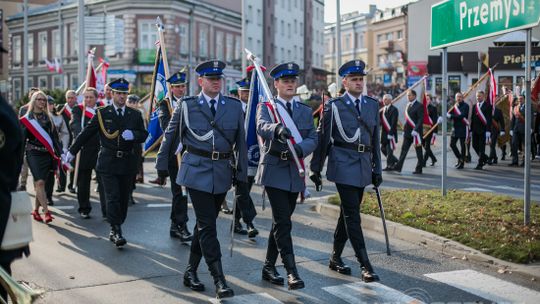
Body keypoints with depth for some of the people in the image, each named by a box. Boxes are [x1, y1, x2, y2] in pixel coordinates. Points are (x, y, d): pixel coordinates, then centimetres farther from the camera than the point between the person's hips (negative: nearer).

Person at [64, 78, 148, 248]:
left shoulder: (135, 115, 10)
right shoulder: (102, 113, 3)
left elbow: (144, 135, 9)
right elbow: (86, 133, 6)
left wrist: (133, 135, -13)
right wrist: (72, 152, 8)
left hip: (127, 163, 3)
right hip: (108, 163, -3)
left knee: (123, 199, 6)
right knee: (112, 197, -10)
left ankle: (114, 231, 17)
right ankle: (116, 231, -8)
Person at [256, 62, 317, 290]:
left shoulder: (305, 111, 14)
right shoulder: (266, 107, 0)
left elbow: (313, 139, 2)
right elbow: (262, 127, -22)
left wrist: (299, 149, -20)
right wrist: (277, 128, -45)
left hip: (295, 172, 5)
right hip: (274, 171, -5)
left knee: (281, 221, 13)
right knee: (283, 222, -11)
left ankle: (269, 267, 24)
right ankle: (291, 271, -9)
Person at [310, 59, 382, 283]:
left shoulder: (373, 105, 11)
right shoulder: (333, 106, -2)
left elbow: (376, 139, 14)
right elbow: (322, 138, -1)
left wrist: (377, 169, 12)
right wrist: (316, 169, -1)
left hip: (363, 166, 5)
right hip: (343, 165, -5)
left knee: (348, 213, 13)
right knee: (352, 215, -8)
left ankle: (336, 258, 26)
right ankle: (365, 266, -8)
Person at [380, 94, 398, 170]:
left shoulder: (394, 109, -9)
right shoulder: (383, 109, 14)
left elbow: (394, 123, -16)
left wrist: (390, 133, -21)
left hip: (391, 133, -8)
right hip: (384, 134, 8)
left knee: (389, 150, -3)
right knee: (383, 149, 11)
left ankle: (389, 165, 6)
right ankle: (395, 161, 25)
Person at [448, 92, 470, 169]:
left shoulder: (465, 106, -7)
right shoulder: (454, 106, 12)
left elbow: (462, 116, -20)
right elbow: (449, 114, 4)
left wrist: (451, 116, -24)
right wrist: (448, 115, -20)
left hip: (463, 128, -6)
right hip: (455, 128, 6)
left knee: (462, 145, 0)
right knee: (452, 144, 5)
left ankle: (462, 163, 7)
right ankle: (460, 159, 23)